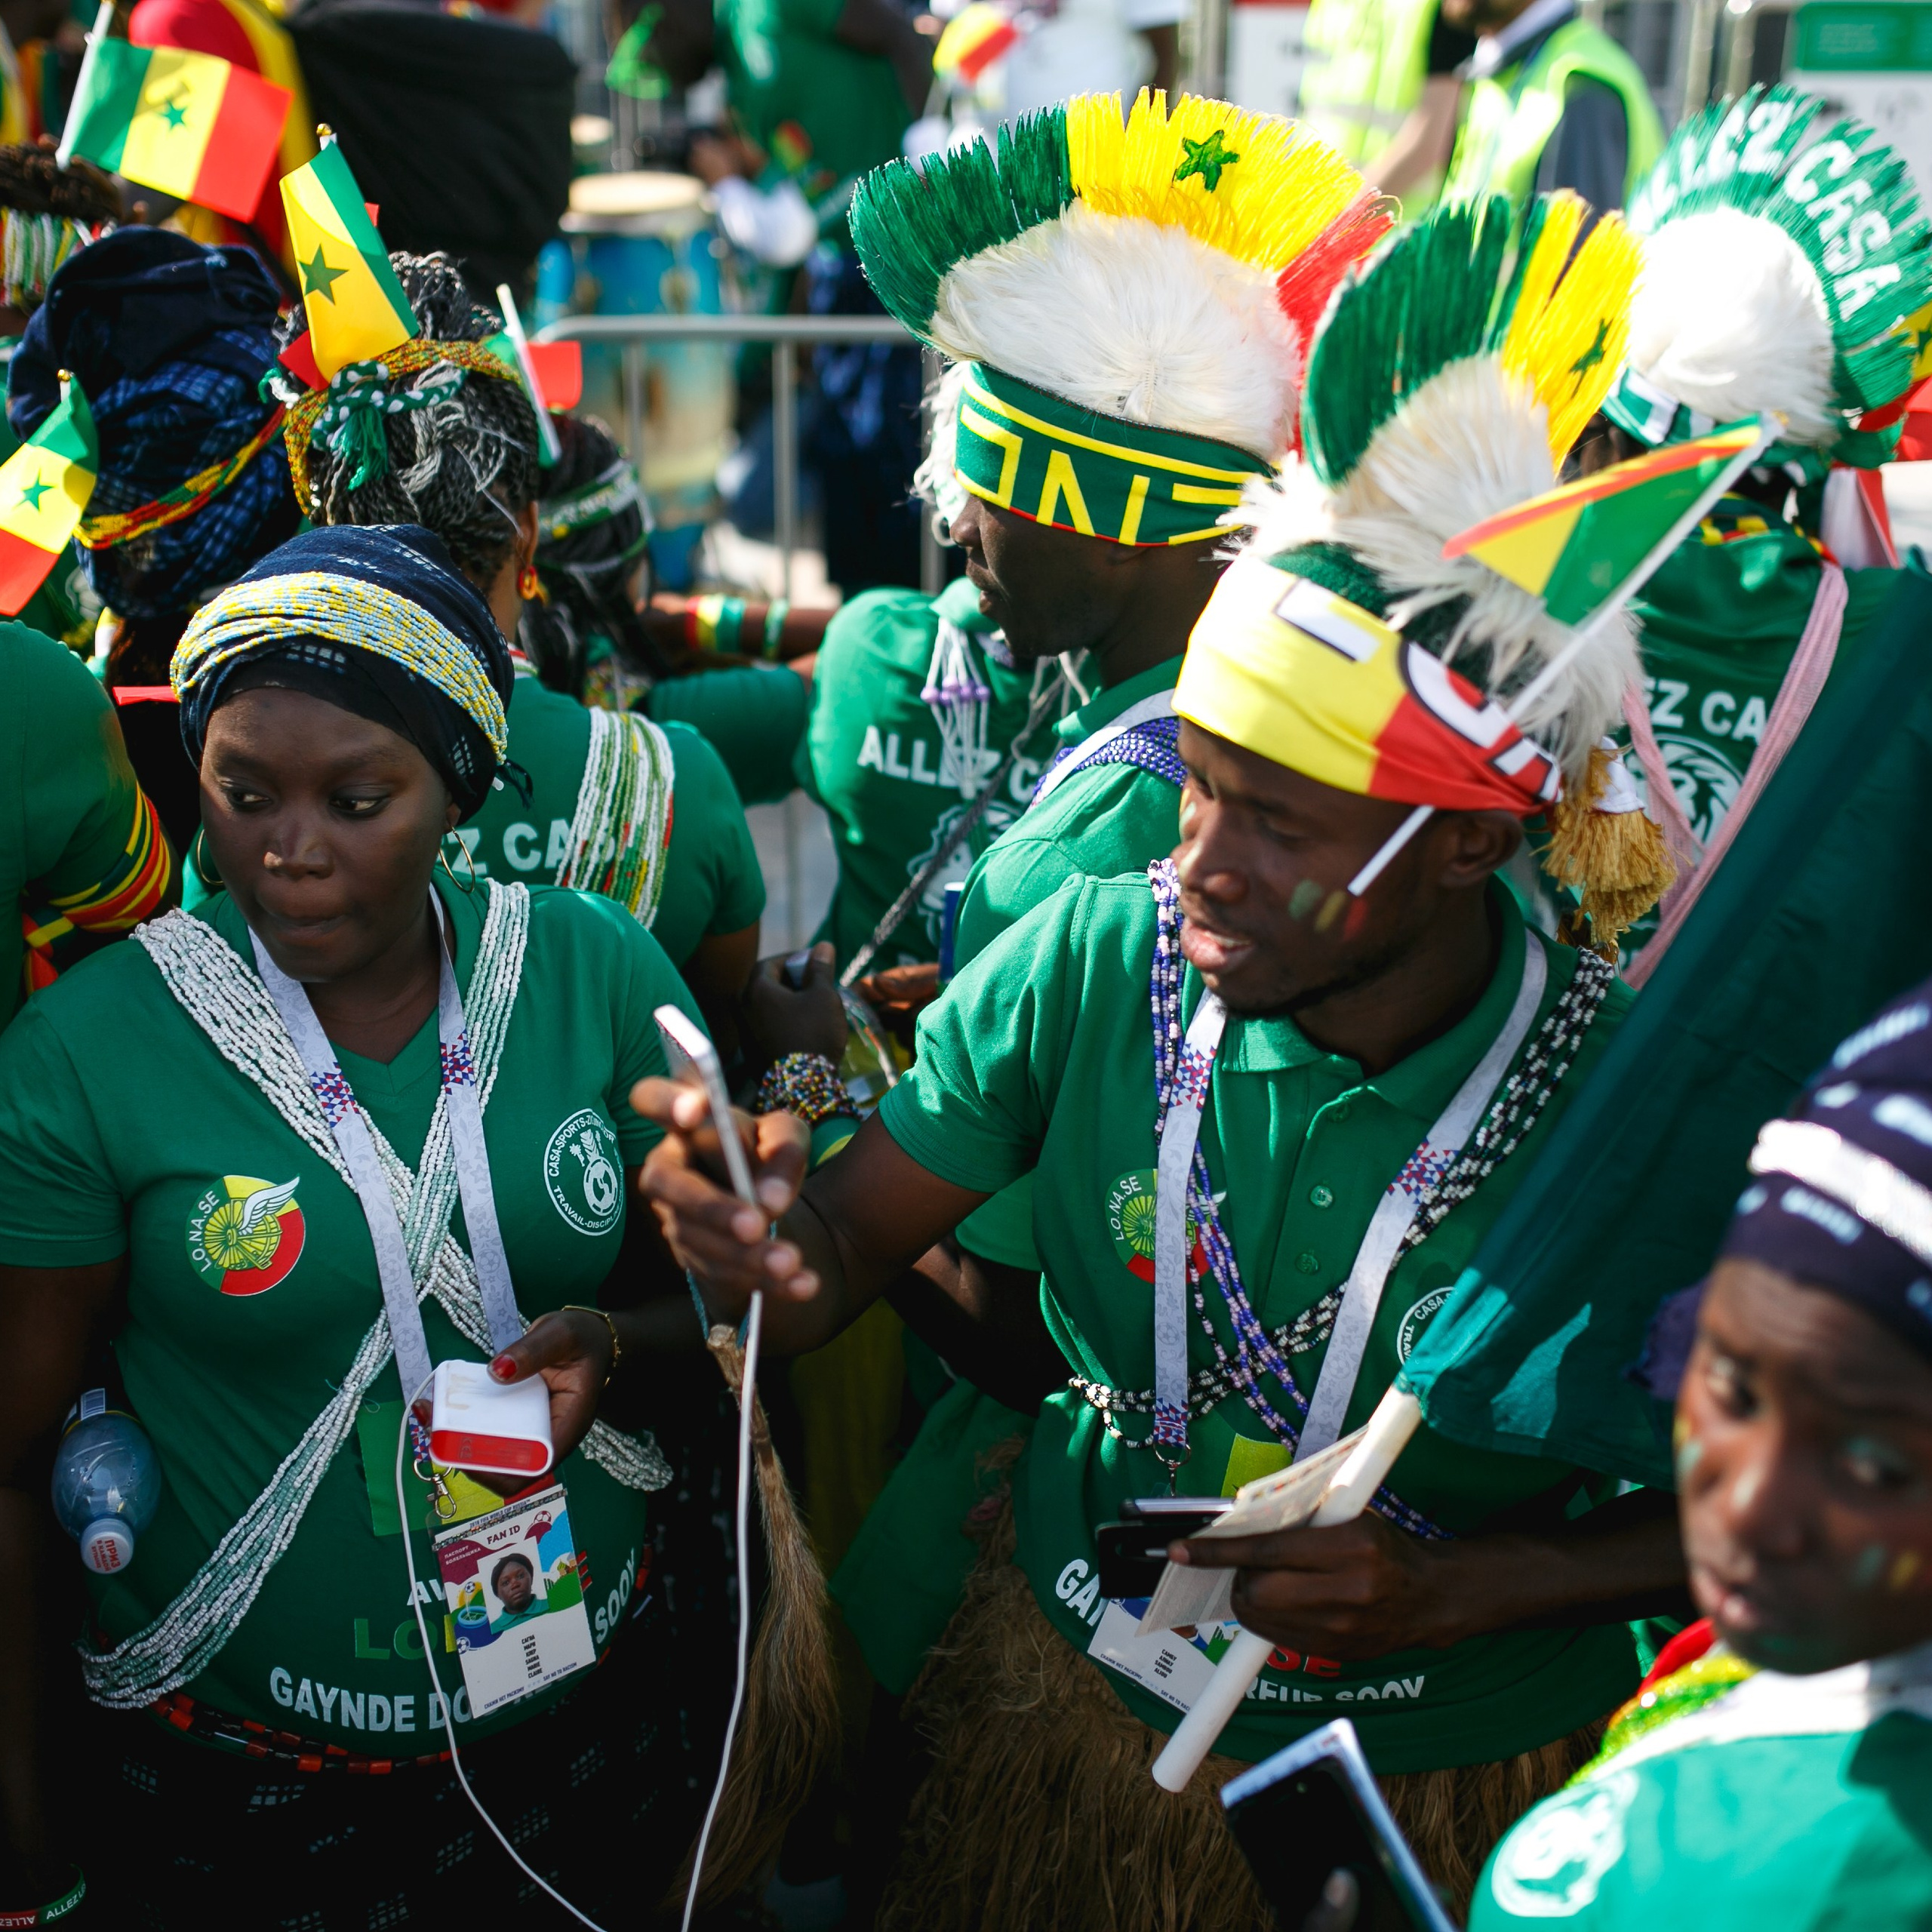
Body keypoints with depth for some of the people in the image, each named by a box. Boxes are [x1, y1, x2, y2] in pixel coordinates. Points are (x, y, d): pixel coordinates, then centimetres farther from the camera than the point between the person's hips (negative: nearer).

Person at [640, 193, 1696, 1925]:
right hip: (1073, 1711, 2)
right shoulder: (1093, 958, -16)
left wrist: (1456, 1589, -20)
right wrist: (762, 1232, -32)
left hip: (1455, 1784, -1)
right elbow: (846, 1249, -11)